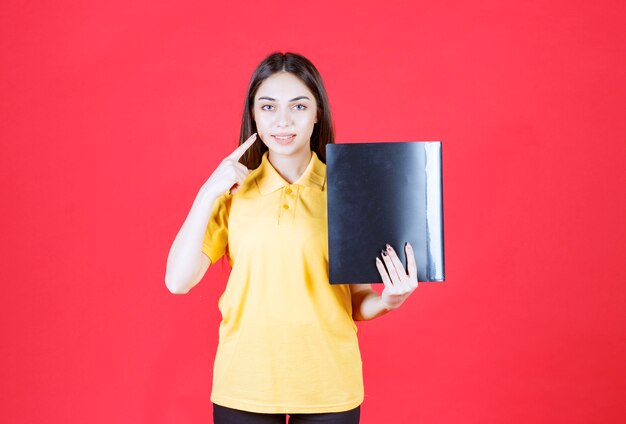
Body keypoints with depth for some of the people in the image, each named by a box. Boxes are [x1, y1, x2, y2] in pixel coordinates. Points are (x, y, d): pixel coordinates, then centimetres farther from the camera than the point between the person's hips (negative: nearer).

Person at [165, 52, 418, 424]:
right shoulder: (234, 192, -1)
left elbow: (359, 303, 2)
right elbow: (178, 282, -7)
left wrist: (388, 301, -19)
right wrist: (208, 193, -13)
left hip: (328, 388, 0)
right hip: (244, 387, 1)